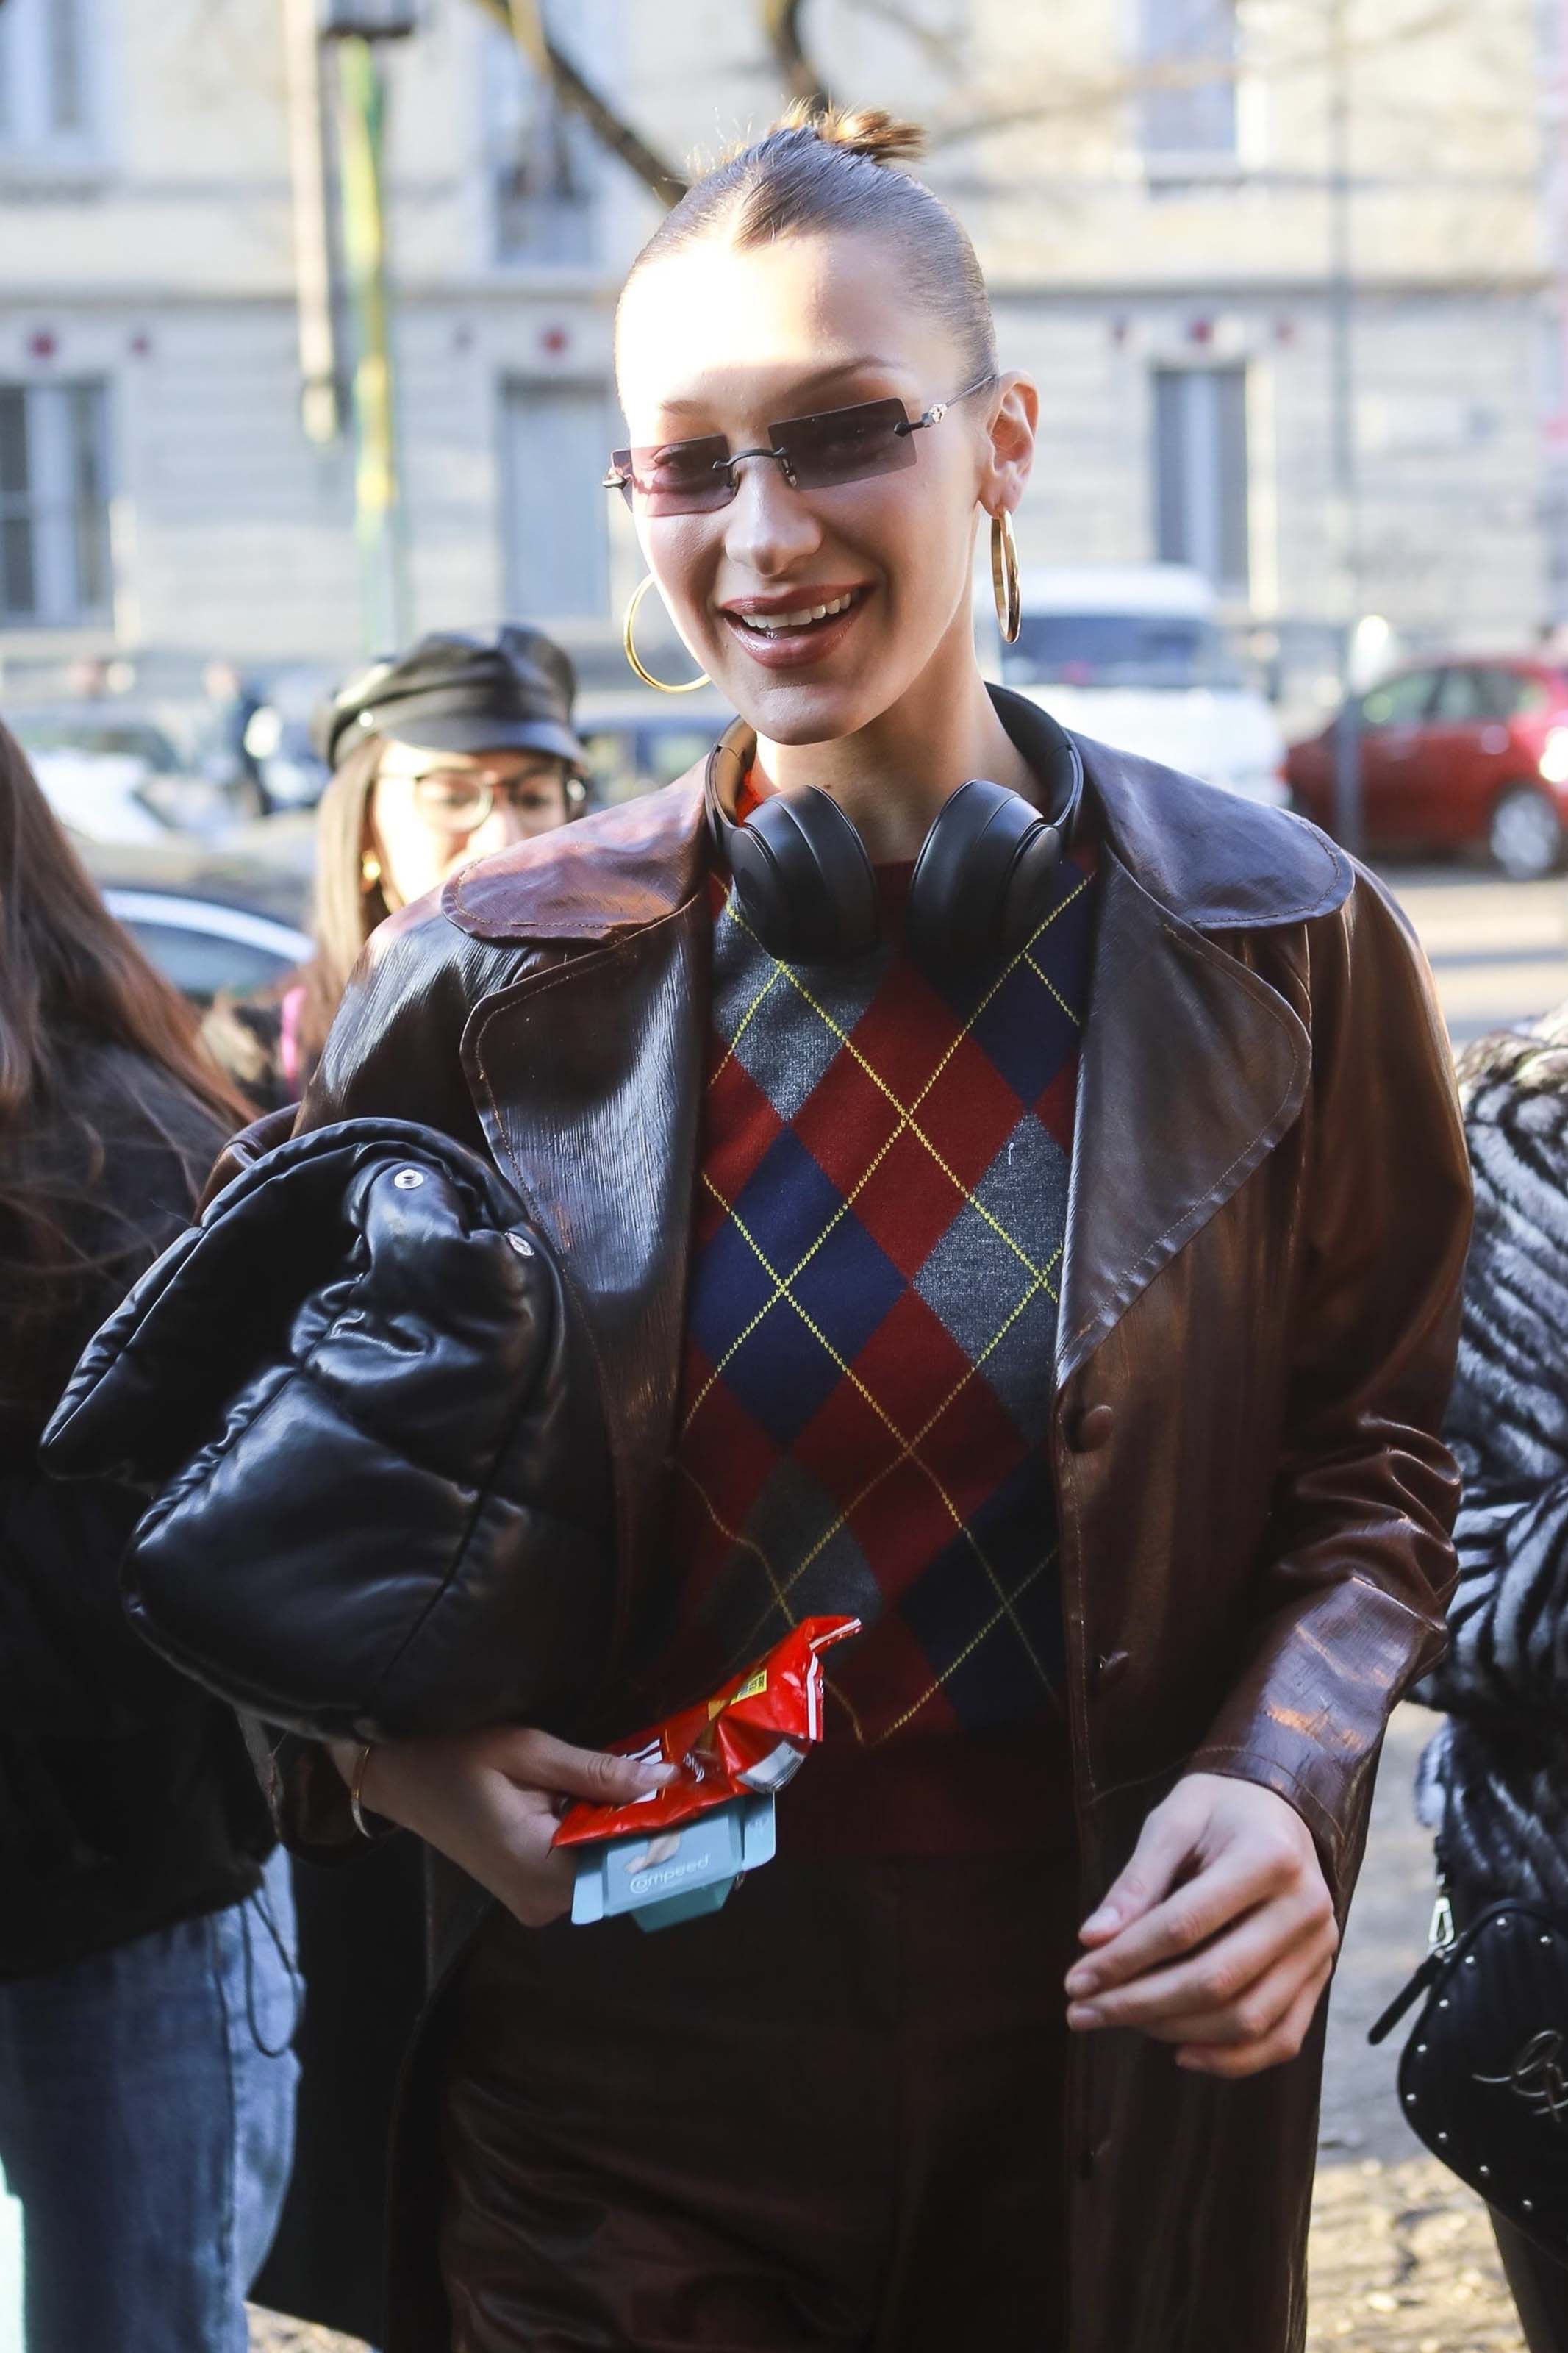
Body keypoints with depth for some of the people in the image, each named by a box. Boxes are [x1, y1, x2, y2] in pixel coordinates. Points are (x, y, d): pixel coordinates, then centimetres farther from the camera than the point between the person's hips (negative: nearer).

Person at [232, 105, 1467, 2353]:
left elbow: (1372, 1466, 2)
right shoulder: (499, 977, -5)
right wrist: (384, 1738, -13)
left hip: (1106, 2047, 1)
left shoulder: (1278, 946, -6)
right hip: (611, 2028, 0)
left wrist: (1284, 1781, -15)